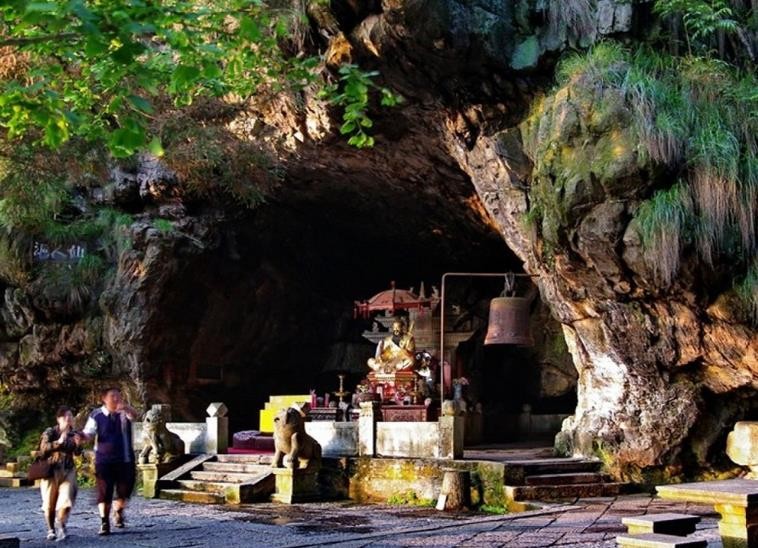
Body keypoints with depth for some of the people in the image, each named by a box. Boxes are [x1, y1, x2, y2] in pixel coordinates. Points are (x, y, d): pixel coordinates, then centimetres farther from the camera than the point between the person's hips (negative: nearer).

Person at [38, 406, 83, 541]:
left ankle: (60, 524, 2)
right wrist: (58, 442, -31)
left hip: (68, 471, 2)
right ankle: (51, 530, 23)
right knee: (50, 503, 7)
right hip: (51, 470, -2)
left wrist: (78, 444, -11)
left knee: (66, 500, -14)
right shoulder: (50, 432, -7)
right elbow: (43, 448, -21)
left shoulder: (74, 434, 1)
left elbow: (77, 453, 9)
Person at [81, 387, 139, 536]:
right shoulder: (96, 415, -2)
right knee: (104, 492, -5)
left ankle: (118, 513, 34)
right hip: (104, 460, -2)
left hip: (125, 459, 2)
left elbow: (134, 415, -22)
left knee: (124, 490, 7)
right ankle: (104, 522, 1)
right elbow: (88, 434, -5)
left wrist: (125, 408, -46)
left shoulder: (124, 412, 1)